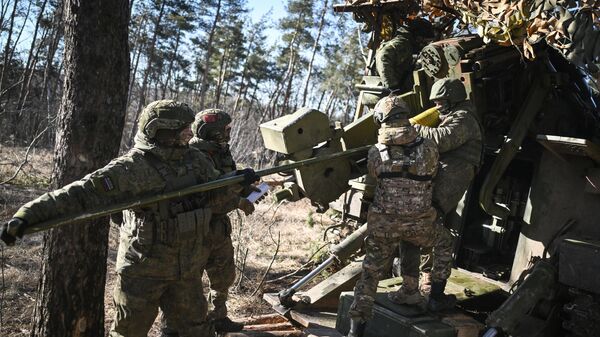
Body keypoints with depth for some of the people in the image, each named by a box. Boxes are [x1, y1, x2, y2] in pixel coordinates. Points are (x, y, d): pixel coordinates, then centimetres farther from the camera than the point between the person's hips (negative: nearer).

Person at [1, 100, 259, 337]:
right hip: (143, 270, -4)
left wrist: (237, 183, -9)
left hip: (188, 270, 5)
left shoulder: (197, 161, 1)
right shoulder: (132, 168, -18)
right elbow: (81, 193, -24)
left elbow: (220, 202, 10)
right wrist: (29, 214, -33)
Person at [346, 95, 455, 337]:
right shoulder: (428, 147, -7)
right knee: (443, 242, 31)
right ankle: (437, 296, 35)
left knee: (370, 272, 14)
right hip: (418, 224, 0)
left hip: (383, 226, 0)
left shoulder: (375, 153, -8)